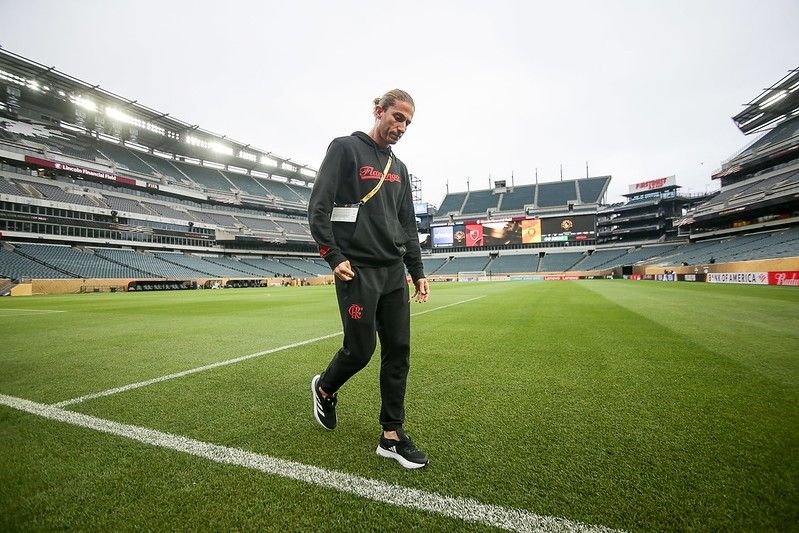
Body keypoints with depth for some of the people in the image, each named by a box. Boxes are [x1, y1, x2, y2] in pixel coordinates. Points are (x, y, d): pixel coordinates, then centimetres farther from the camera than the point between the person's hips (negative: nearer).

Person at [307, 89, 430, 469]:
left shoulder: (399, 168, 19)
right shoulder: (345, 149, 1)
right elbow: (318, 207, -7)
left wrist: (418, 272, 13)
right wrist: (333, 256, -15)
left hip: (394, 273, 7)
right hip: (358, 271, -6)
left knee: (398, 351, 4)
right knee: (360, 349, -1)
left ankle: (392, 435, 17)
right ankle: (324, 389, 32)